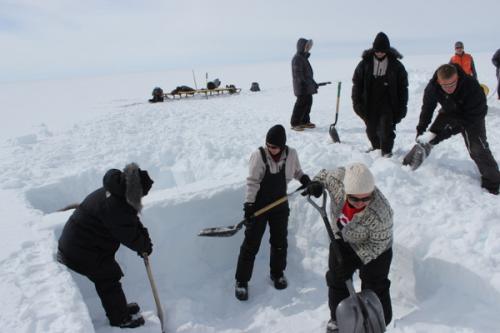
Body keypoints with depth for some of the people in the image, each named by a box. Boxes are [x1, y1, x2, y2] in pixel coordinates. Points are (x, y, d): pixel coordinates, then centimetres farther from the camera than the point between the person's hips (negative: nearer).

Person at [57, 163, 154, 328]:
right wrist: (145, 246, -6)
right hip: (83, 252, -9)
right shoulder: (114, 206, -34)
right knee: (109, 280, 4)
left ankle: (120, 308, 39)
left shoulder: (115, 191, -2)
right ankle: (120, 319, 22)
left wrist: (144, 238, -6)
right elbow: (129, 236, -24)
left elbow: (132, 222, 6)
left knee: (107, 277, 21)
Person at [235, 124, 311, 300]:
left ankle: (277, 273, 39)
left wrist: (304, 178, -6)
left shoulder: (291, 154, -8)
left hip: (280, 204, 3)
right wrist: (249, 204, -20)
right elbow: (252, 181, -15)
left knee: (280, 241, 15)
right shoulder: (259, 155, -17)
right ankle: (241, 281, 16)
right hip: (259, 205, -3)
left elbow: (296, 171, 13)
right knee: (251, 244, 1)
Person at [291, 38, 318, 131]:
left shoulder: (304, 57, 18)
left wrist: (313, 83, 24)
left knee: (308, 102, 13)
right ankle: (295, 123, -4)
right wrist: (305, 83, -25)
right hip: (301, 87, -10)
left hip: (307, 87, 10)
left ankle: (305, 121, 22)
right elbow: (298, 74, -20)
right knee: (301, 104, -10)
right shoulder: (297, 58, -13)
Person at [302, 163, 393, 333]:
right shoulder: (339, 177, -33)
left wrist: (359, 257, -30)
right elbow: (325, 174, -8)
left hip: (373, 247, -4)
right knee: (337, 280, 18)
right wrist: (316, 183, -26)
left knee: (375, 287, 5)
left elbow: (379, 244, -24)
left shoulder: (380, 213, -41)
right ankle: (338, 318, 40)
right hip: (342, 239, 5)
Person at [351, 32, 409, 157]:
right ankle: (376, 147, 37)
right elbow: (357, 84, 2)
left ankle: (386, 151, 7)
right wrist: (357, 103, -4)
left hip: (388, 104, -2)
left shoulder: (396, 65, -3)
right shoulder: (365, 63, -2)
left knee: (387, 128, -9)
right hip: (370, 104, 2)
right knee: (371, 129, 13)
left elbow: (403, 87, 1)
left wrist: (401, 107, -3)